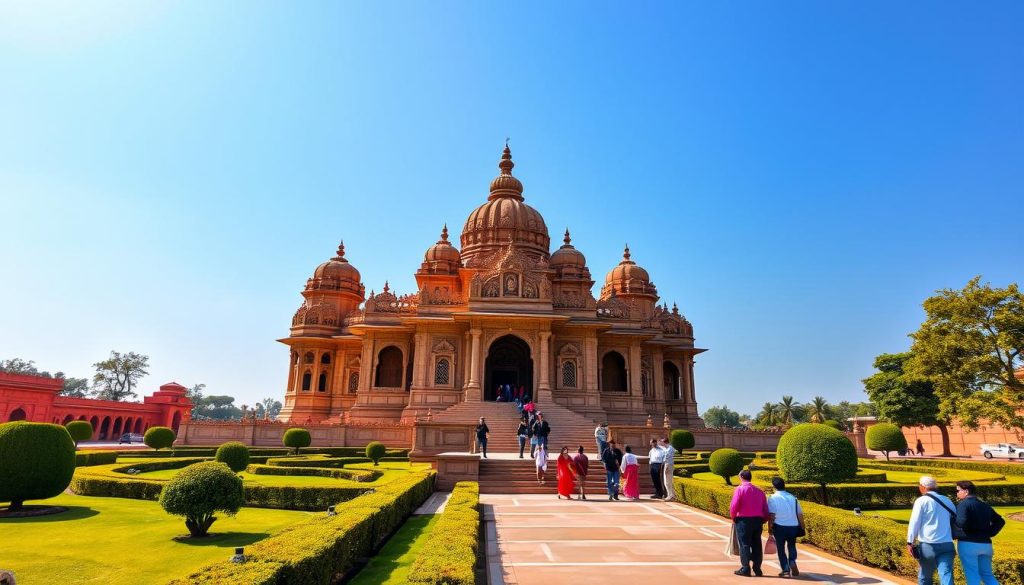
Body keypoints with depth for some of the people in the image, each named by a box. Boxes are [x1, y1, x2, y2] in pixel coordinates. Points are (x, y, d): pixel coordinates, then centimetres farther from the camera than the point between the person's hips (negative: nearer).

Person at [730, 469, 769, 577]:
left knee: (744, 544, 2)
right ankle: (757, 569, 16)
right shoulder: (759, 490, 10)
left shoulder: (740, 489, -8)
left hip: (744, 520, -5)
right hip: (758, 521, 5)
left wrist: (733, 517, 3)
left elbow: (734, 506, -14)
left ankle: (745, 569, 4)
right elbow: (765, 509, 9)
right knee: (756, 545, 12)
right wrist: (763, 521, 20)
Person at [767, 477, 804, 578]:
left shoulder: (773, 498, -7)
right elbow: (800, 514, 6)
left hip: (780, 527, -3)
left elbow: (771, 515, -11)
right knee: (791, 546, 24)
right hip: (794, 527, 4)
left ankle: (786, 570, 9)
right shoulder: (793, 497, 6)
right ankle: (792, 562, 2)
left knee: (781, 548, 13)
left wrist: (770, 528, -2)